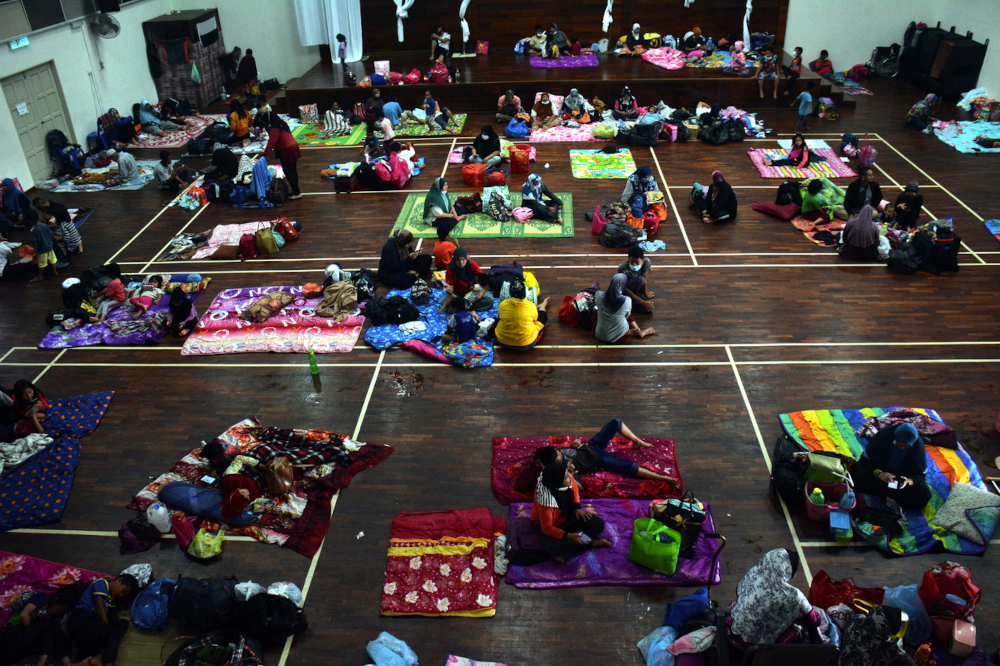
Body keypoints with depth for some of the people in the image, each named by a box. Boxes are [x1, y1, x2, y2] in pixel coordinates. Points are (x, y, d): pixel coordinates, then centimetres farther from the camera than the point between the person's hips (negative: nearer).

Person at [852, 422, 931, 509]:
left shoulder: (918, 446, -17)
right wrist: (878, 473, -33)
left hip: (904, 476, 1)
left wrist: (909, 481, -33)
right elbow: (866, 459, -14)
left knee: (924, 495, -26)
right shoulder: (883, 436, -21)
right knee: (857, 476, -30)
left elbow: (921, 473, -10)